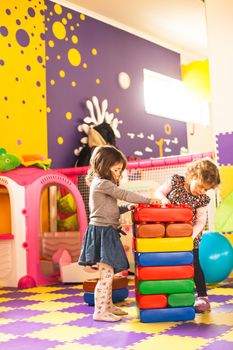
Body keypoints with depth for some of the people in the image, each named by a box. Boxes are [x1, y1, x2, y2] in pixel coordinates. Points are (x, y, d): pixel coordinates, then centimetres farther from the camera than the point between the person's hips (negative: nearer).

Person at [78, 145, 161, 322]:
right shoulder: (102, 183, -12)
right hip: (102, 232, -11)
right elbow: (124, 194, -17)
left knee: (108, 273, 18)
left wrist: (127, 208, 9)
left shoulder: (101, 184, 19)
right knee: (106, 274, -9)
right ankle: (99, 311, -3)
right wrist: (148, 200, -10)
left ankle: (108, 305, 29)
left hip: (107, 233, 11)